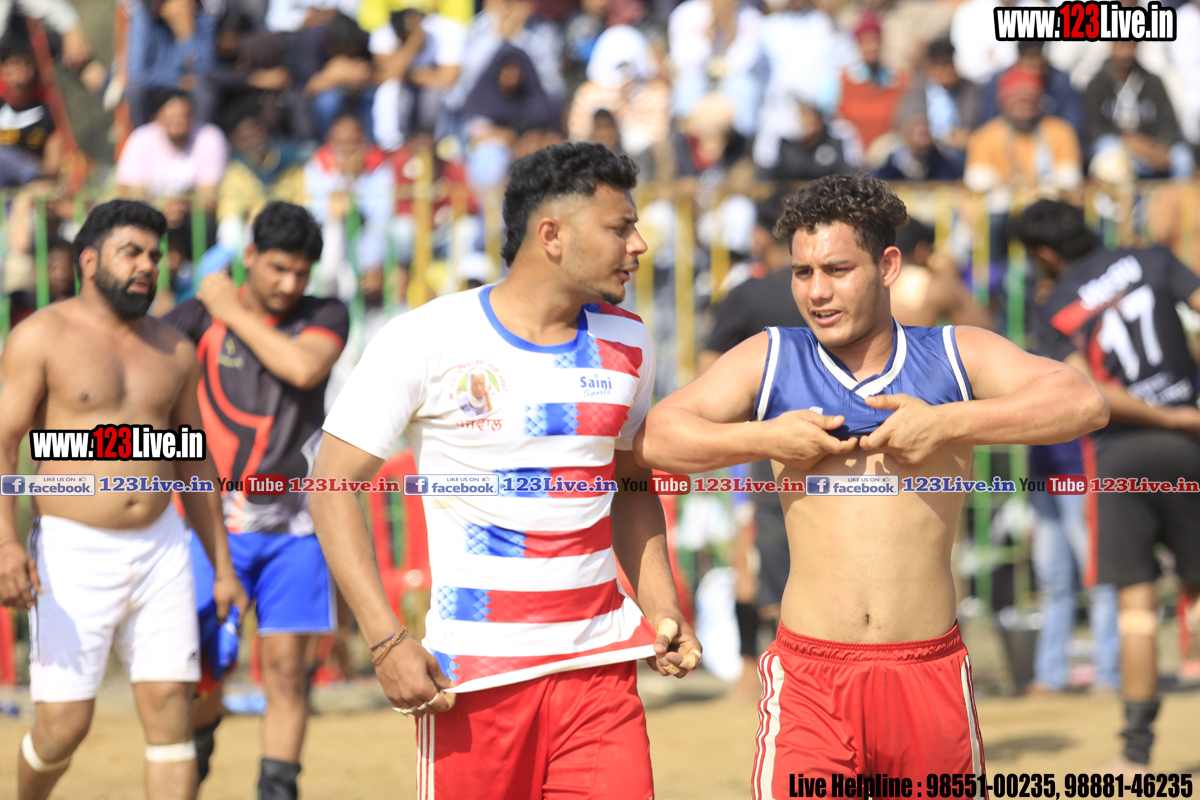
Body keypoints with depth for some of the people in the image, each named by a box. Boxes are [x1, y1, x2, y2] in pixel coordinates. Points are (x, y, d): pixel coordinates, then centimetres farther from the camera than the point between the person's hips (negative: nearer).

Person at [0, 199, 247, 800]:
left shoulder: (174, 352, 11)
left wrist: (222, 565, 17)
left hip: (160, 551, 5)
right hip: (73, 555, -5)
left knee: (172, 712, -3)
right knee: (63, 724, -5)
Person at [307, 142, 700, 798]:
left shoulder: (626, 344, 10)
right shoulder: (426, 341, -7)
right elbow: (331, 488, -6)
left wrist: (661, 608, 9)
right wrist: (386, 640, -14)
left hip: (599, 663, 4)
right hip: (474, 667, -4)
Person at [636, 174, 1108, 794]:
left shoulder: (956, 356, 6)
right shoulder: (770, 361, 9)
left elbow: (1084, 402, -7)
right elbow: (651, 438, 4)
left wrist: (948, 423, -13)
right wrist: (764, 439, -8)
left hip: (930, 673, 1)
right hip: (809, 676, -1)